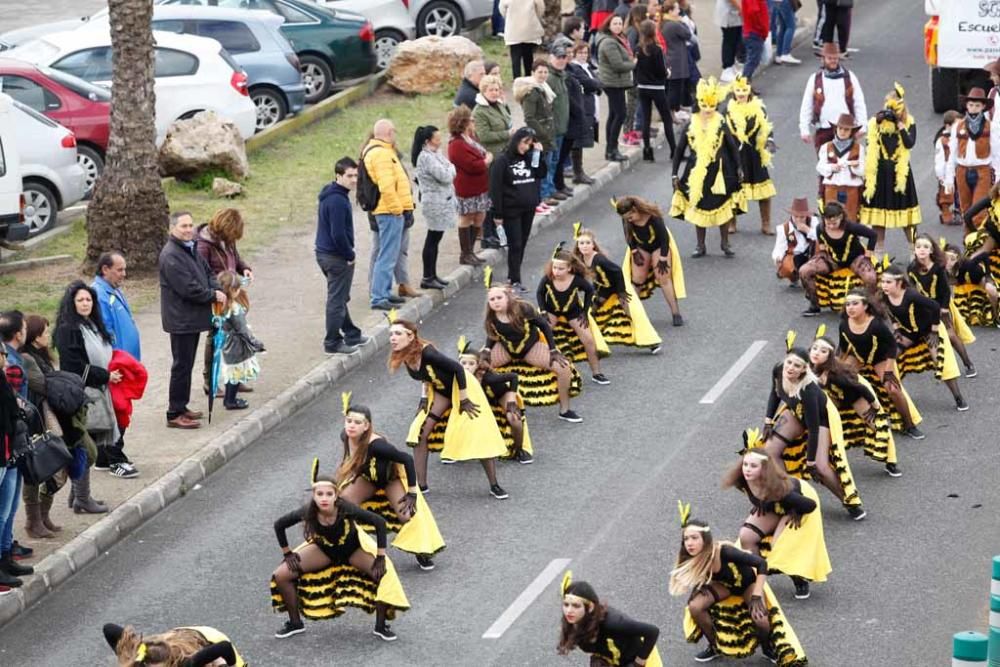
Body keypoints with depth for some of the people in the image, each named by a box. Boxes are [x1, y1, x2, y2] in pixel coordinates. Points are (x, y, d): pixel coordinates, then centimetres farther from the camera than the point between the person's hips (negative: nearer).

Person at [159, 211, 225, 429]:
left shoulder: (191, 249, 13)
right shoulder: (171, 256, -19)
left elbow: (207, 273, 18)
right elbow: (188, 288, -23)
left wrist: (216, 289, -3)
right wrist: (214, 296, -13)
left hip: (193, 319, 10)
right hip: (181, 319, -10)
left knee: (186, 364, 16)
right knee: (182, 365, -5)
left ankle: (181, 407, 26)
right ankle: (175, 414, 1)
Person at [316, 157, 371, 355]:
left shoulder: (330, 195, 9)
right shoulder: (338, 201, -23)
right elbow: (338, 234, -26)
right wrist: (350, 255, -14)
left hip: (324, 253, 10)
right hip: (337, 257, -10)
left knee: (339, 298, 21)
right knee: (337, 300, 0)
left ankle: (351, 334, 34)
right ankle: (332, 343, 7)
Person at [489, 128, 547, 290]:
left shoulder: (529, 158, 7)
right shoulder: (503, 161, -11)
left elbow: (541, 174, 5)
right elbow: (496, 188, -12)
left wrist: (538, 154, -5)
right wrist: (497, 214, -14)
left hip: (528, 209, 6)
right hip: (511, 210, -6)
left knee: (522, 244, 11)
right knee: (515, 245, -4)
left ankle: (512, 275, 22)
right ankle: (515, 281, 1)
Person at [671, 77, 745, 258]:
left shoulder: (721, 124, -6)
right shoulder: (691, 125, -4)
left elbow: (733, 147, 0)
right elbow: (680, 150, 2)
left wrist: (738, 169, -1)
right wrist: (675, 174, 1)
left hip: (718, 172, -1)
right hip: (696, 173, 1)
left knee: (723, 208, 7)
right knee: (698, 207, 8)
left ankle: (725, 243, 22)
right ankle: (700, 246, 19)